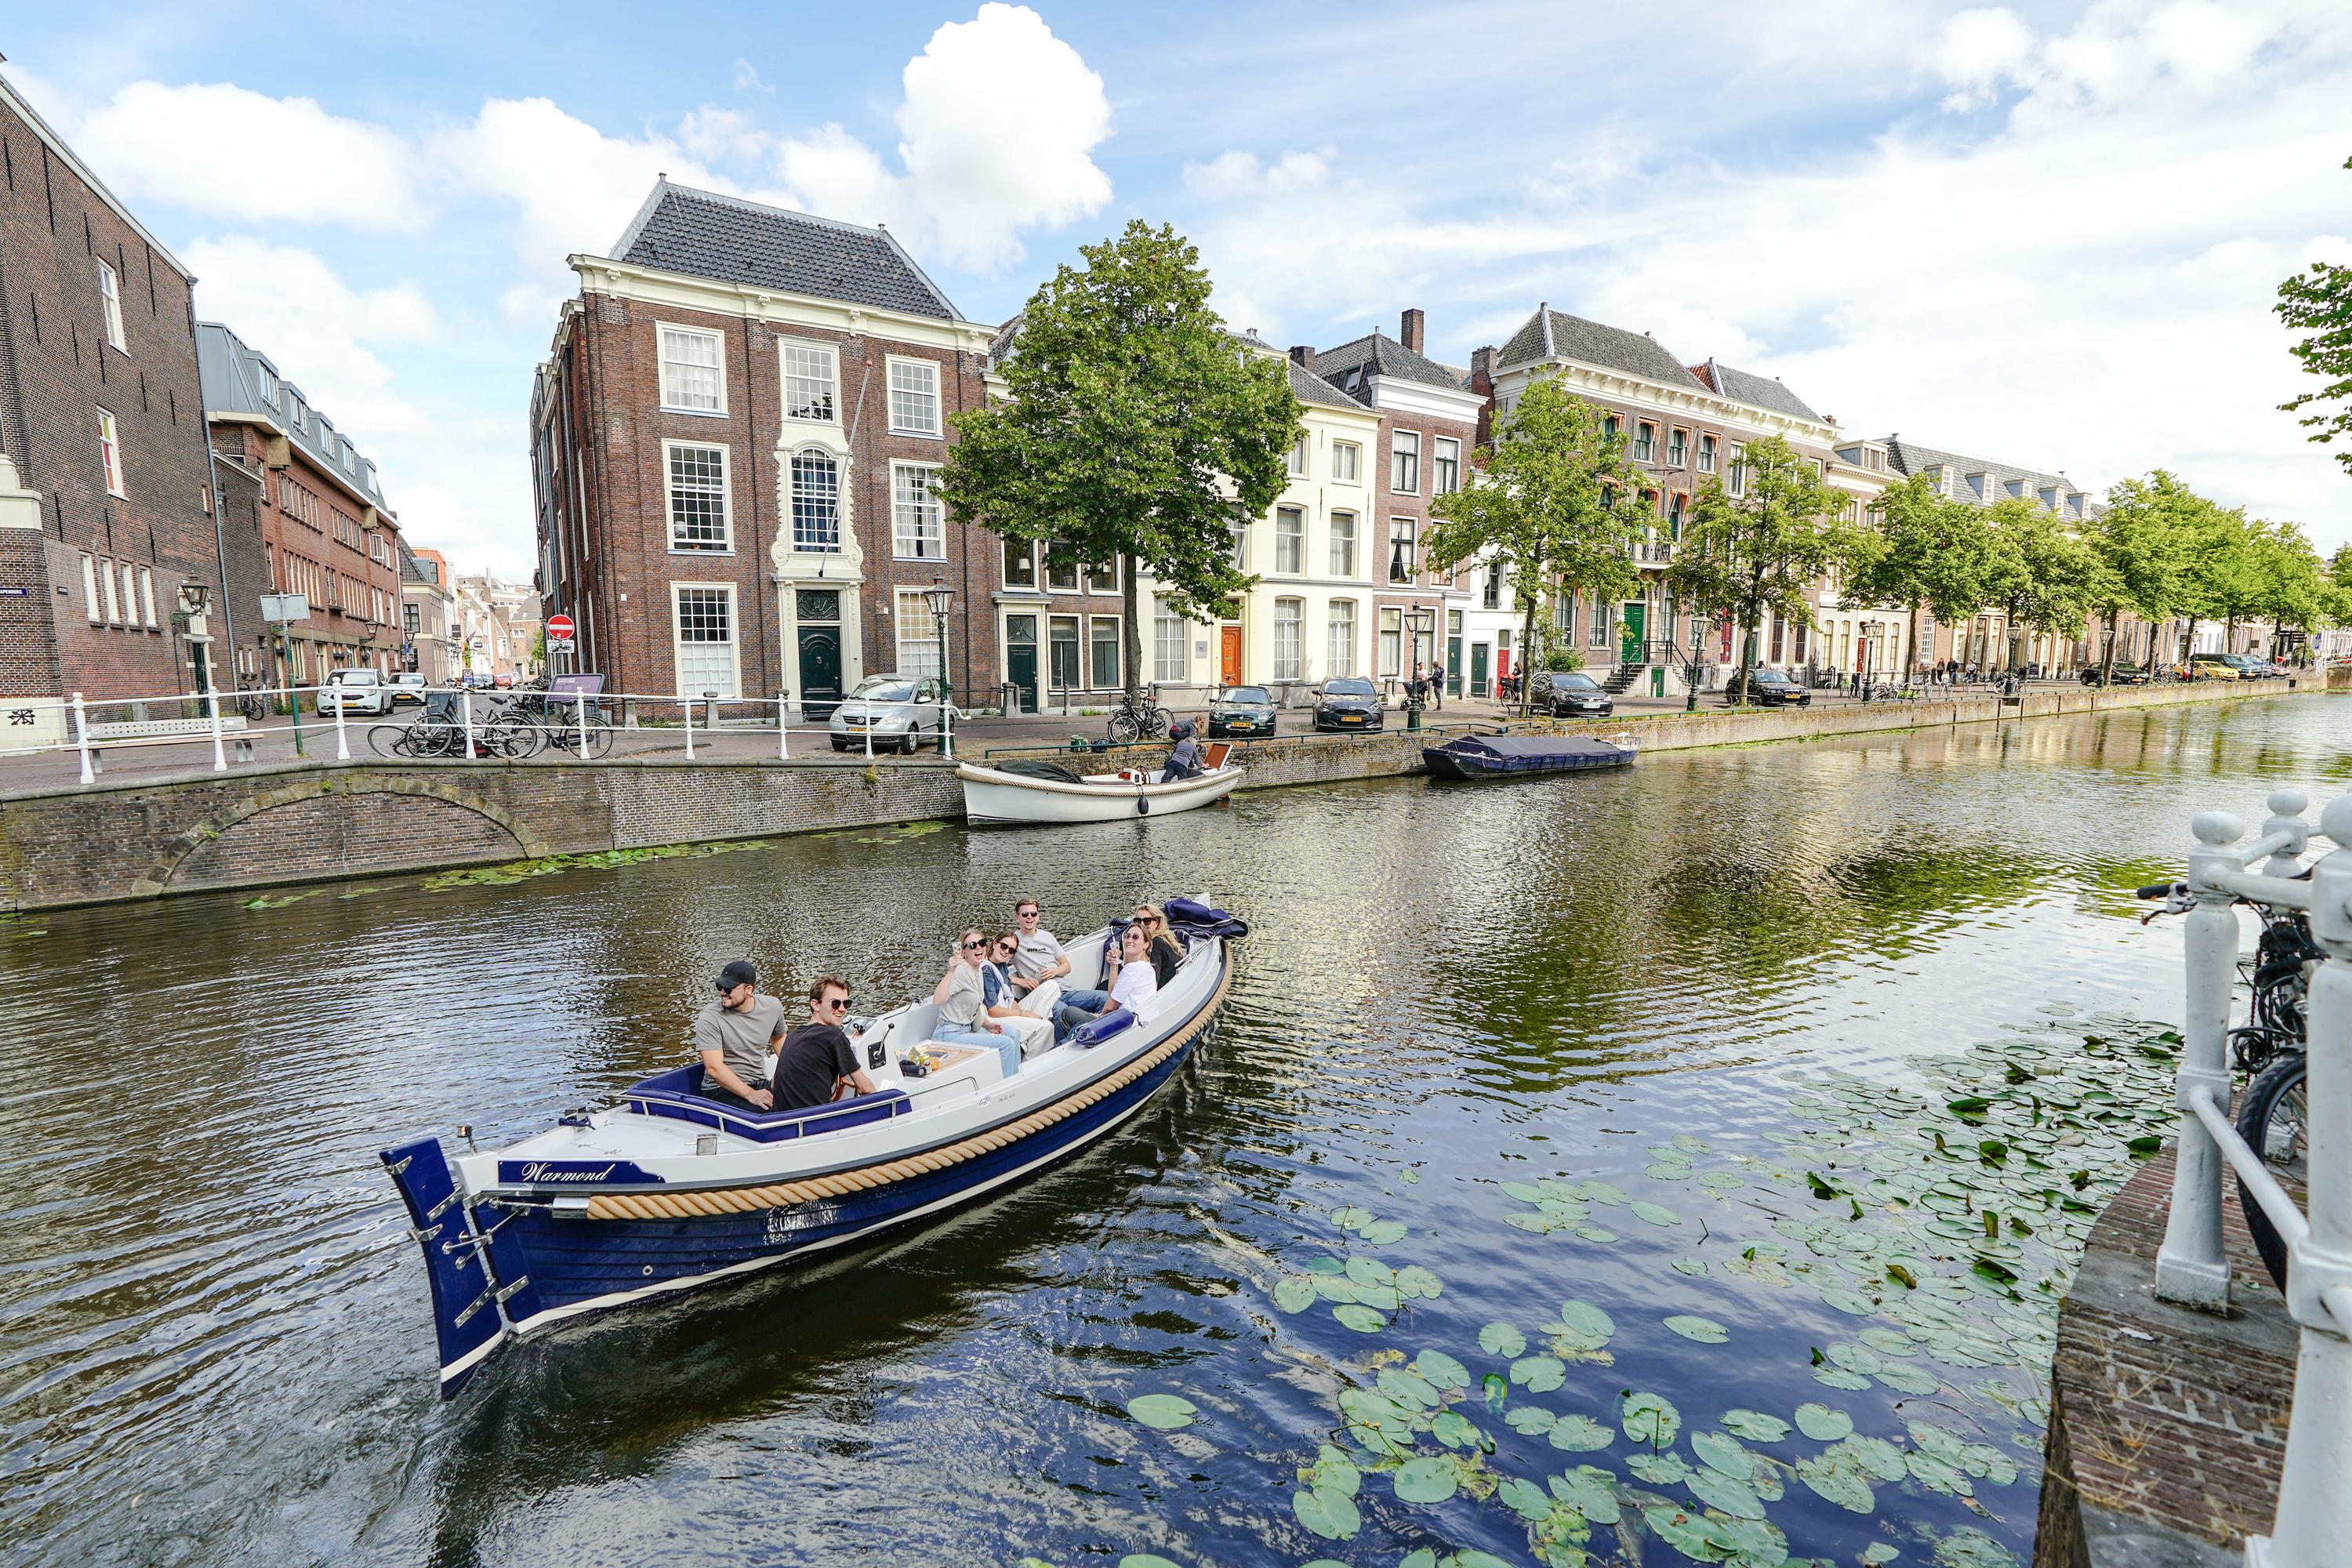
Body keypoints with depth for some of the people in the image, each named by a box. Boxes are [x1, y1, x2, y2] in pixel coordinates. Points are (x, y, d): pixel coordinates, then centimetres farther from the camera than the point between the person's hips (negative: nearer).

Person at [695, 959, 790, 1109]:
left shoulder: (773, 1007, 2)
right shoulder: (709, 1018, -12)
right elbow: (714, 1068, -20)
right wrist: (750, 1094, -27)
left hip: (760, 1084, 5)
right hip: (721, 1089, -5)